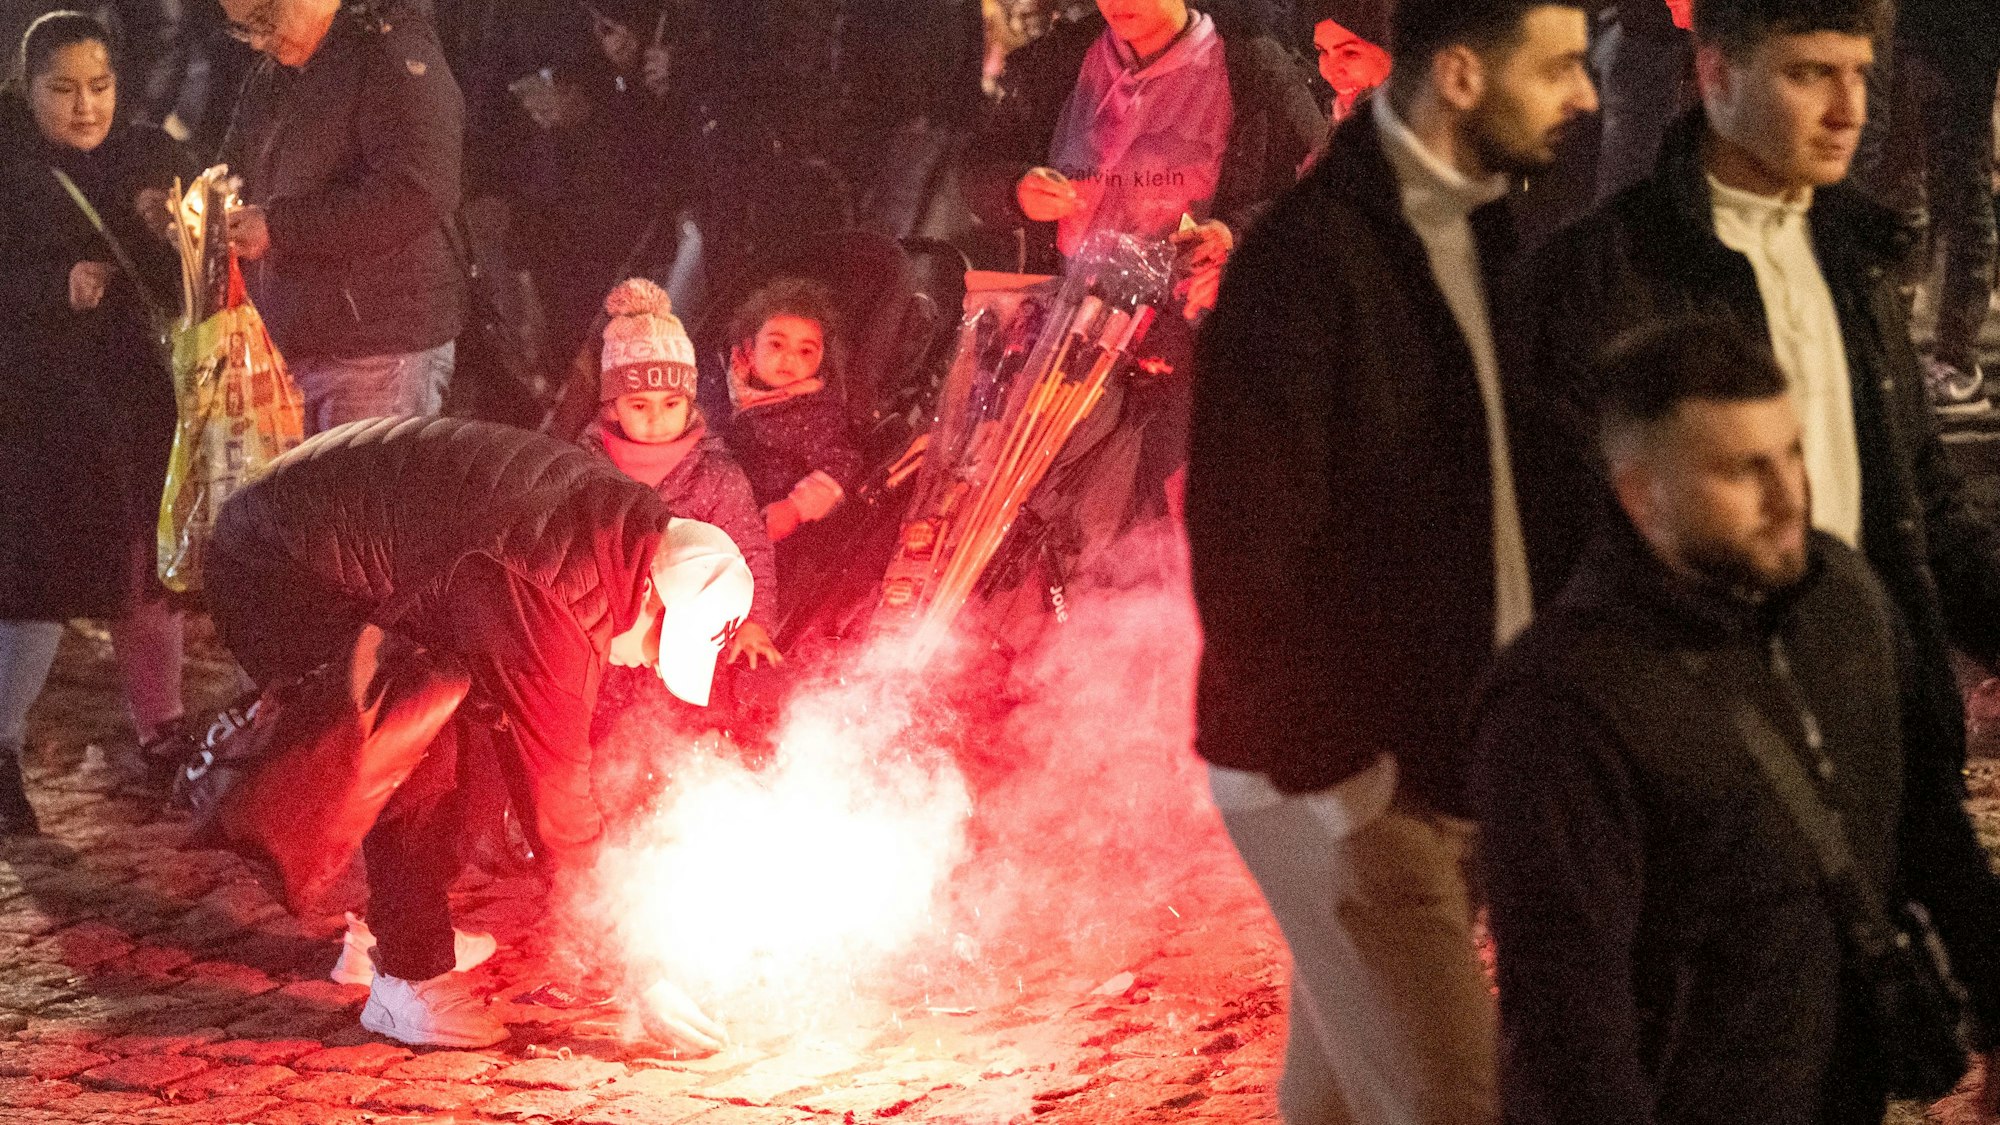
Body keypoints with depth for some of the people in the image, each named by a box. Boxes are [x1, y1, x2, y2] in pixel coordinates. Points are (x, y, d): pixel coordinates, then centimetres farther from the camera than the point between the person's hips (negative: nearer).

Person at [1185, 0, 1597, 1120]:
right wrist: (1337, 775, -18)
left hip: (1453, 762, 7)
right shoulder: (1304, 263, -17)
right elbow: (1244, 553, -18)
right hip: (1340, 779, -7)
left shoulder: (1487, 233, 7)